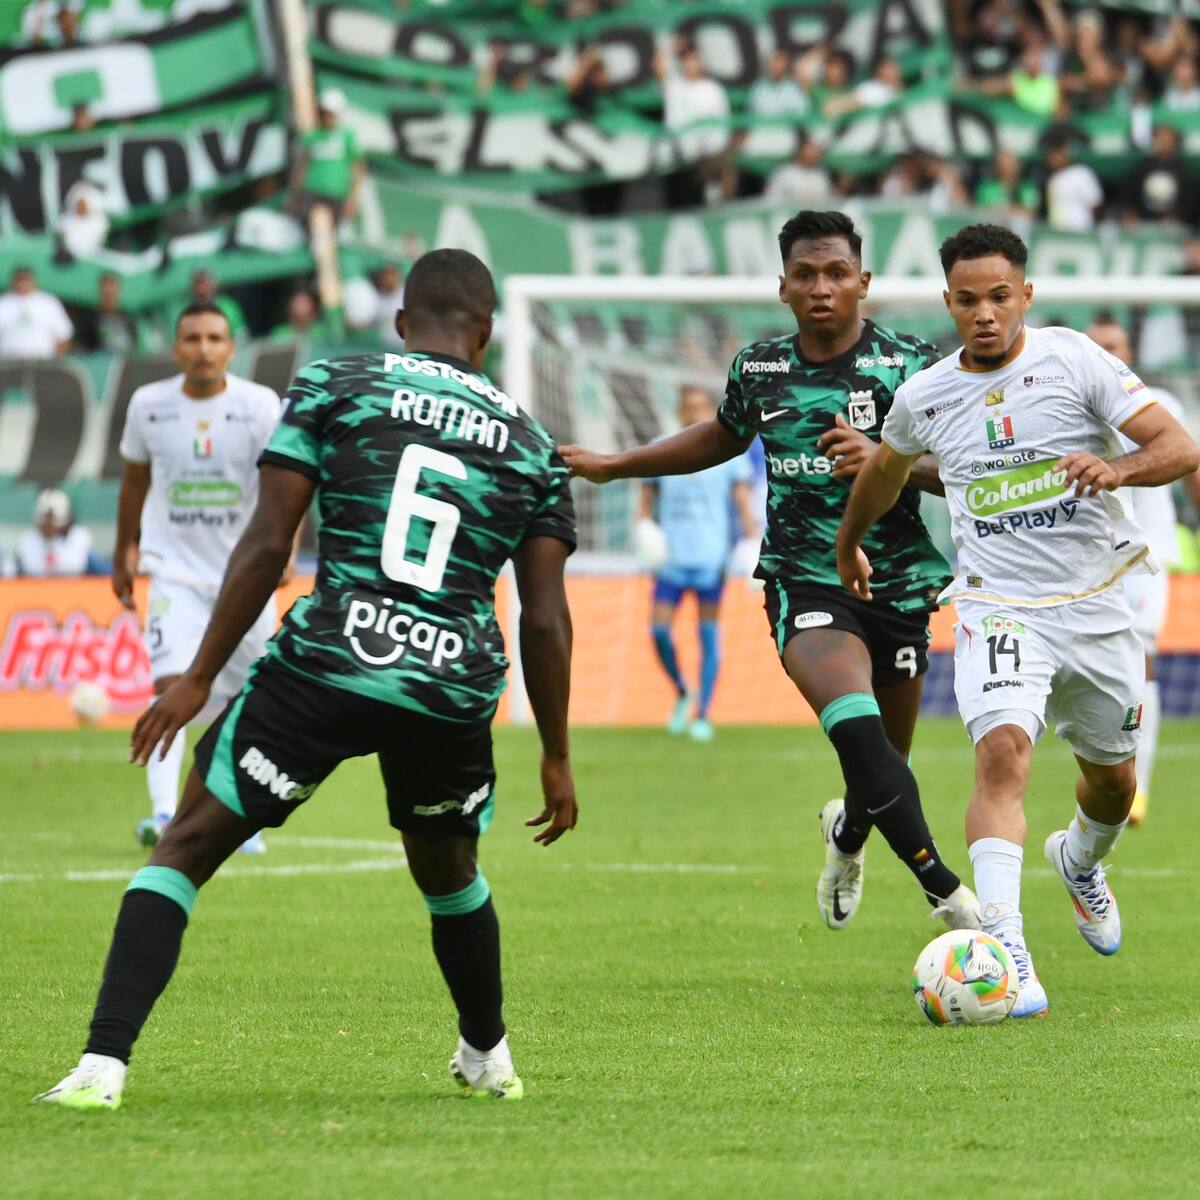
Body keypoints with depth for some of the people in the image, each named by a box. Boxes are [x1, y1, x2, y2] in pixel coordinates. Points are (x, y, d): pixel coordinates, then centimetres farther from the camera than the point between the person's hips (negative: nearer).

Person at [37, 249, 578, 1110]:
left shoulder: (333, 386, 7)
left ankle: (104, 1063, -8)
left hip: (326, 666, -3)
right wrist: (557, 758, 19)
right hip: (456, 690, 3)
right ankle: (489, 1059, 46)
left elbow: (268, 544, -1)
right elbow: (546, 622, 11)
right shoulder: (529, 442, 14)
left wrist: (200, 678, 3)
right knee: (450, 876, 31)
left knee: (185, 851, 6)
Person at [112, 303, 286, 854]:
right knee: (171, 685, -20)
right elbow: (135, 479, 14)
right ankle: (163, 811, -27)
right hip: (177, 573, 0)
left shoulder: (260, 405, -9)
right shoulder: (148, 405, -2)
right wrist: (124, 553, 20)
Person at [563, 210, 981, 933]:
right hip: (803, 581, 0)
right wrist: (613, 466, 29)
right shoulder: (757, 368, 6)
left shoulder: (909, 364, -4)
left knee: (885, 762, 11)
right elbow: (724, 438, 27)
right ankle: (944, 888, -27)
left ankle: (847, 833, 48)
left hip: (897, 582, 0)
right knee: (856, 727, -27)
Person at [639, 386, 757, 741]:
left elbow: (743, 501, 1)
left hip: (711, 556, -2)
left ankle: (703, 715, 3)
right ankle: (682, 694, 16)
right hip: (671, 555, 2)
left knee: (709, 634, -2)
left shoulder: (729, 452, 5)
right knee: (658, 628, -8)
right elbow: (647, 498, 15)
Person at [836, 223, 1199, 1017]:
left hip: (1095, 605, 1)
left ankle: (1082, 860, 54)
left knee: (1113, 776, 17)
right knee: (1003, 750, -26)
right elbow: (888, 468, 24)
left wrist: (1118, 469, -32)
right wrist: (848, 544, 37)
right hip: (999, 609, -1)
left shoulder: (1074, 360, -7)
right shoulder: (924, 398, 1)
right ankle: (1003, 948, -34)